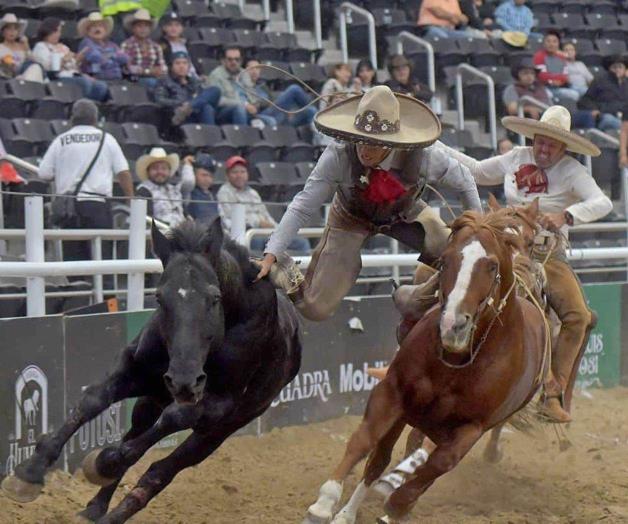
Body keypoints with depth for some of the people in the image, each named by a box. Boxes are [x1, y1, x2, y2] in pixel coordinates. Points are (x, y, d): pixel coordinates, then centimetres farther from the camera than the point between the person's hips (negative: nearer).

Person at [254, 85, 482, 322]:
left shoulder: (424, 157, -34)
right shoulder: (338, 157, -38)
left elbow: (464, 181, -12)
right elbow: (302, 207, -29)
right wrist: (271, 255, -34)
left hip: (406, 214, 2)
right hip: (351, 220, -2)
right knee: (316, 308, -10)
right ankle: (281, 269, 21)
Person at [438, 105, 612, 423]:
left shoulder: (571, 172, -5)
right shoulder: (515, 159, 6)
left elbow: (602, 203, -20)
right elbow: (477, 172, 23)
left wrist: (565, 216, -36)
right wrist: (436, 146, 21)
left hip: (548, 256, -3)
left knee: (578, 316, -21)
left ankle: (553, 396, -15)